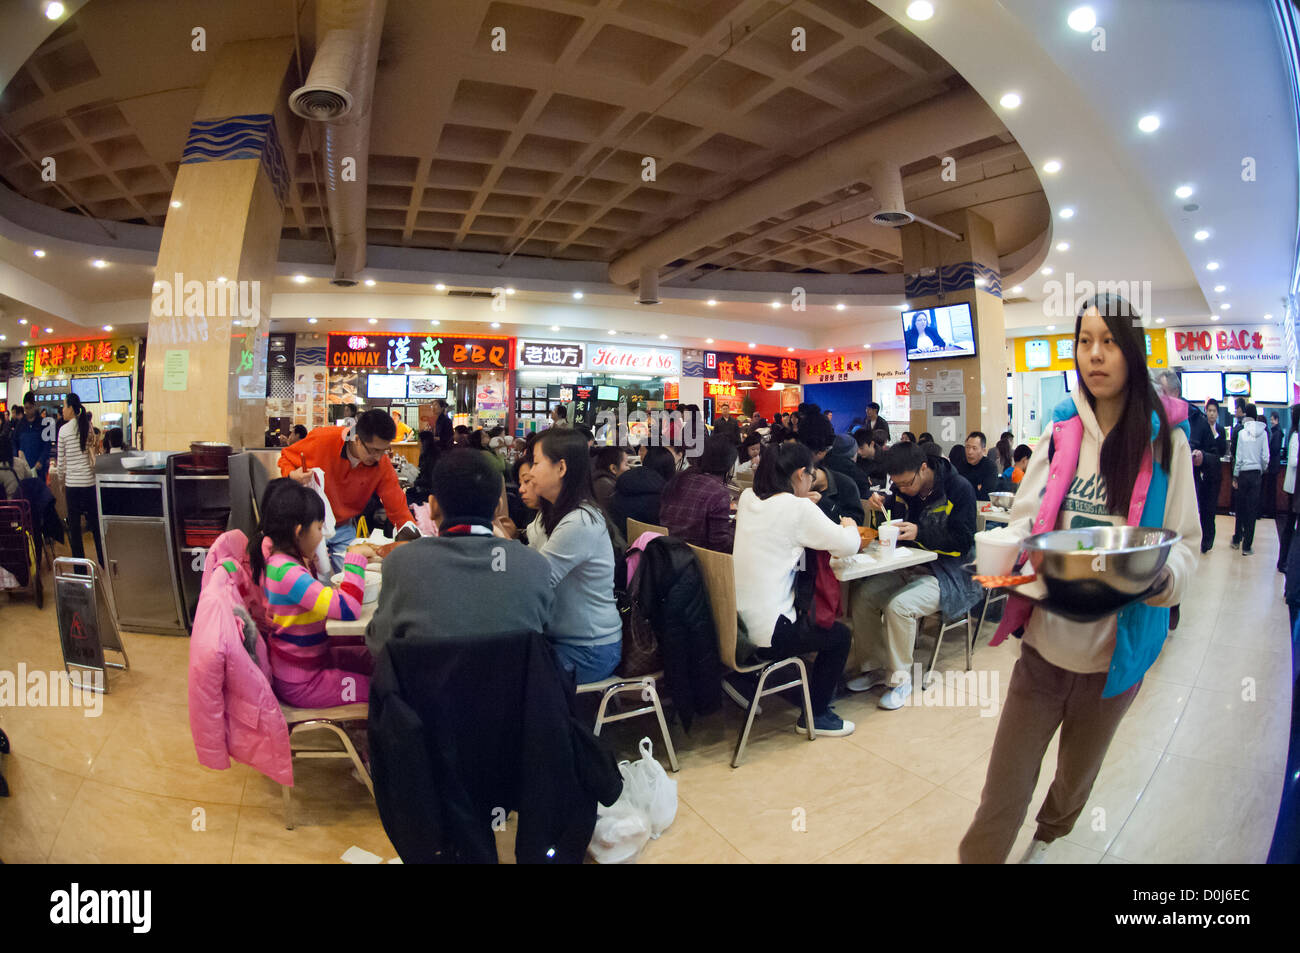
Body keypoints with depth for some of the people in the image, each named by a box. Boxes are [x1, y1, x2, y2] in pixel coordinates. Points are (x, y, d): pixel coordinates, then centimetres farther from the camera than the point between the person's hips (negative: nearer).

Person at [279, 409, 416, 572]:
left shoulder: (383, 465, -15)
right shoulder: (323, 439, -21)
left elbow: (398, 509, -13)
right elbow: (286, 456, -3)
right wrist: (292, 476, -25)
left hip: (344, 529, 2)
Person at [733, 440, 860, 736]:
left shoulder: (747, 498, 4)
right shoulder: (798, 508, -16)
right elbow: (848, 545, -10)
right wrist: (850, 526, 11)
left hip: (735, 623, 8)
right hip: (765, 635, -7)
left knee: (809, 616, 31)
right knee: (840, 635, 16)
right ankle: (814, 716, 26)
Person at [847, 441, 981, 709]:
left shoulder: (960, 490, -12)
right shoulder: (904, 490, 5)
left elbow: (962, 543, -16)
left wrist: (920, 533, -28)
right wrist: (882, 510, -10)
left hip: (949, 571, -6)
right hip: (910, 566, 7)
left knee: (898, 606, -30)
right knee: (861, 596, -14)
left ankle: (901, 678, -9)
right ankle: (877, 667, 4)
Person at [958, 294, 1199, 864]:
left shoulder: (1164, 438, -5)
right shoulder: (1060, 430, 0)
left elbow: (1184, 543, -5)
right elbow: (1026, 519, -2)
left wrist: (1159, 573, -28)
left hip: (1116, 652, 0)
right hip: (1045, 642, 0)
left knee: (1075, 780, 25)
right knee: (1003, 797, -1)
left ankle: (1045, 840, 53)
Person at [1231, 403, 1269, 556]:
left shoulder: (1242, 433, -6)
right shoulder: (1263, 433, -3)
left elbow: (1238, 457, -4)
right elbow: (1265, 457, -2)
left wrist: (1235, 476, 3)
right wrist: (1263, 471, 16)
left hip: (1244, 473, -1)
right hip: (1256, 473, 1)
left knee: (1240, 507, 13)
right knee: (1252, 509, 4)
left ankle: (1237, 539, 22)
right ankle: (1247, 546, 8)